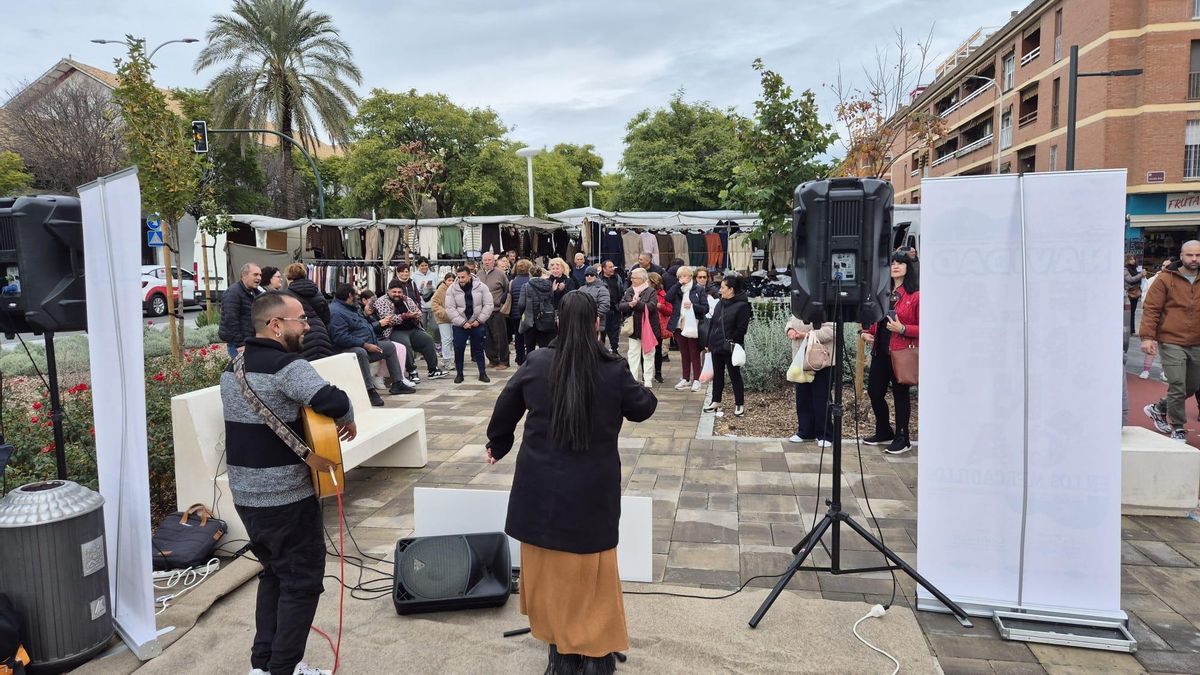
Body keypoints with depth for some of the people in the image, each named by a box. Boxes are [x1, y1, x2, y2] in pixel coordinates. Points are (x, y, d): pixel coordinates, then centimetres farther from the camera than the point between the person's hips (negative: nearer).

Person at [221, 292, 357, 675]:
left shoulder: (233, 367, 9)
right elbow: (335, 402, -32)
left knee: (273, 574, 22)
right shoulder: (287, 365, -20)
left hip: (244, 494, 9)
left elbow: (256, 425, 10)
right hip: (286, 497, -9)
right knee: (302, 581, 6)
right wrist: (348, 421, -11)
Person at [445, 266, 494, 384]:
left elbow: (488, 305, -5)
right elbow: (450, 308, -9)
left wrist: (479, 320, -11)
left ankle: (483, 373, 16)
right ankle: (459, 374, 15)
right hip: (460, 325, 0)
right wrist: (463, 323, -13)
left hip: (477, 324, 0)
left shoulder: (481, 287, -6)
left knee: (479, 348, 8)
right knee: (458, 350, 2)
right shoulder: (452, 289, -6)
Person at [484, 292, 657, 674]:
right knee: (591, 569, 12)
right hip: (593, 488, -1)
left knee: (549, 567, 15)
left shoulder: (536, 364, -5)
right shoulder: (613, 371, -10)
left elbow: (505, 409, 8)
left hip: (542, 485, 1)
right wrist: (645, 393, 28)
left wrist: (497, 443, 26)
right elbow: (643, 409, 6)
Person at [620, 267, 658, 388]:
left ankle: (648, 381, 10)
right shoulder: (628, 291, 9)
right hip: (633, 328, 4)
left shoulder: (651, 291, -4)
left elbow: (651, 306, -19)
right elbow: (621, 306, 0)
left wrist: (637, 304, -21)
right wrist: (630, 305, -20)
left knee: (648, 354, 4)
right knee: (633, 354, 6)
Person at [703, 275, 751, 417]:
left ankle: (739, 404, 13)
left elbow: (741, 329, -17)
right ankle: (716, 402, 25)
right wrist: (708, 343, 11)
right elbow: (712, 323, 13)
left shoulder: (742, 305, -13)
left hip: (731, 349, -7)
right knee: (717, 375, 14)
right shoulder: (720, 303, 11)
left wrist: (730, 342, -19)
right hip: (717, 346, 7)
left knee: (735, 375, 3)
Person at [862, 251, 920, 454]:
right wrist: (867, 332, 6)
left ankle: (902, 439, 17)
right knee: (874, 391, 11)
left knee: (900, 395, 3)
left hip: (902, 354, -7)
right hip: (881, 351, 7)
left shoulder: (916, 296, -8)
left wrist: (902, 329, -22)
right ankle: (883, 432, 30)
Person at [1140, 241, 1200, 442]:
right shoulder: (1165, 279, -5)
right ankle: (1177, 428, 9)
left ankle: (1159, 408, 35)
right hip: (1171, 343, -5)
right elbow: (1151, 309, -8)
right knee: (1177, 387, -6)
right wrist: (1147, 337, -16)